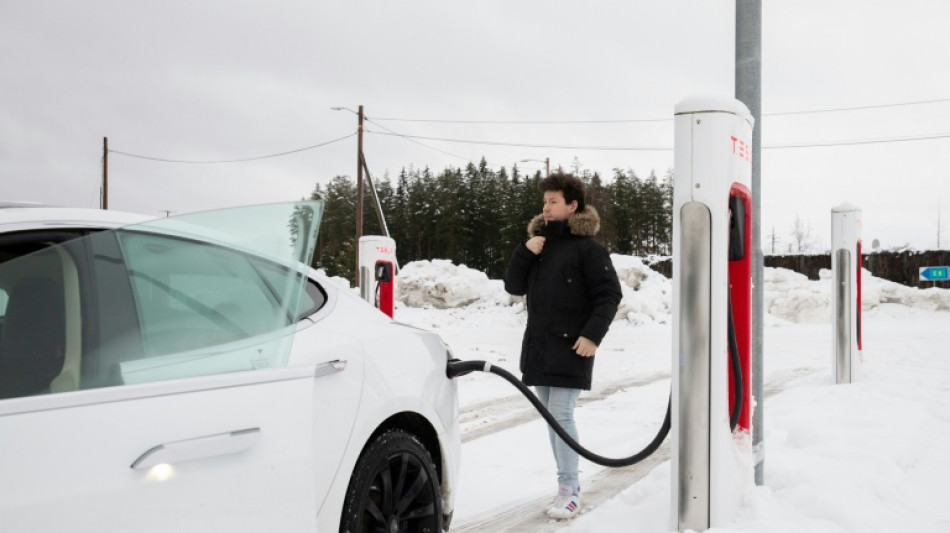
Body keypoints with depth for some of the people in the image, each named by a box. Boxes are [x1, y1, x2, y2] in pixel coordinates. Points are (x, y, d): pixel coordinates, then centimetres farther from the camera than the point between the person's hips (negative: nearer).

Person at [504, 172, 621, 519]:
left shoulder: (586, 246, -6)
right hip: (538, 345, 7)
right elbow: (513, 286, 11)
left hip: (571, 346, -7)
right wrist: (525, 252, -5)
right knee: (551, 417, 11)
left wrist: (593, 334, -18)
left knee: (561, 415, -10)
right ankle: (569, 482, 21)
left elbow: (609, 294, -9)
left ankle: (569, 490, -4)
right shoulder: (538, 242, 13)